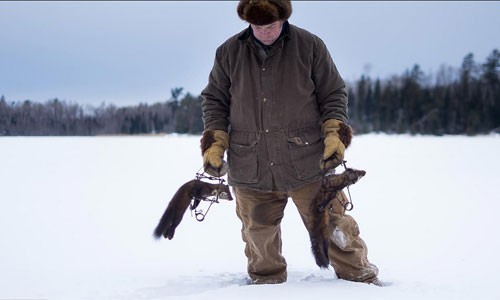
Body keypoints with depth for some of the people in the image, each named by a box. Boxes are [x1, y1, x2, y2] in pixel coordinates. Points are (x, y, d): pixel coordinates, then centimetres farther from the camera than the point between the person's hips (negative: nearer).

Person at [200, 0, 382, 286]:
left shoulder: (310, 46, -4)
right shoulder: (229, 53, 1)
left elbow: (334, 94, 4)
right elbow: (214, 99, 11)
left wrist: (335, 135, -10)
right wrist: (214, 143, 0)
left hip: (307, 164, -1)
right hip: (250, 169, 2)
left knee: (332, 228, 6)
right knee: (259, 236, 14)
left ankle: (361, 278, 25)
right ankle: (266, 284, 36)